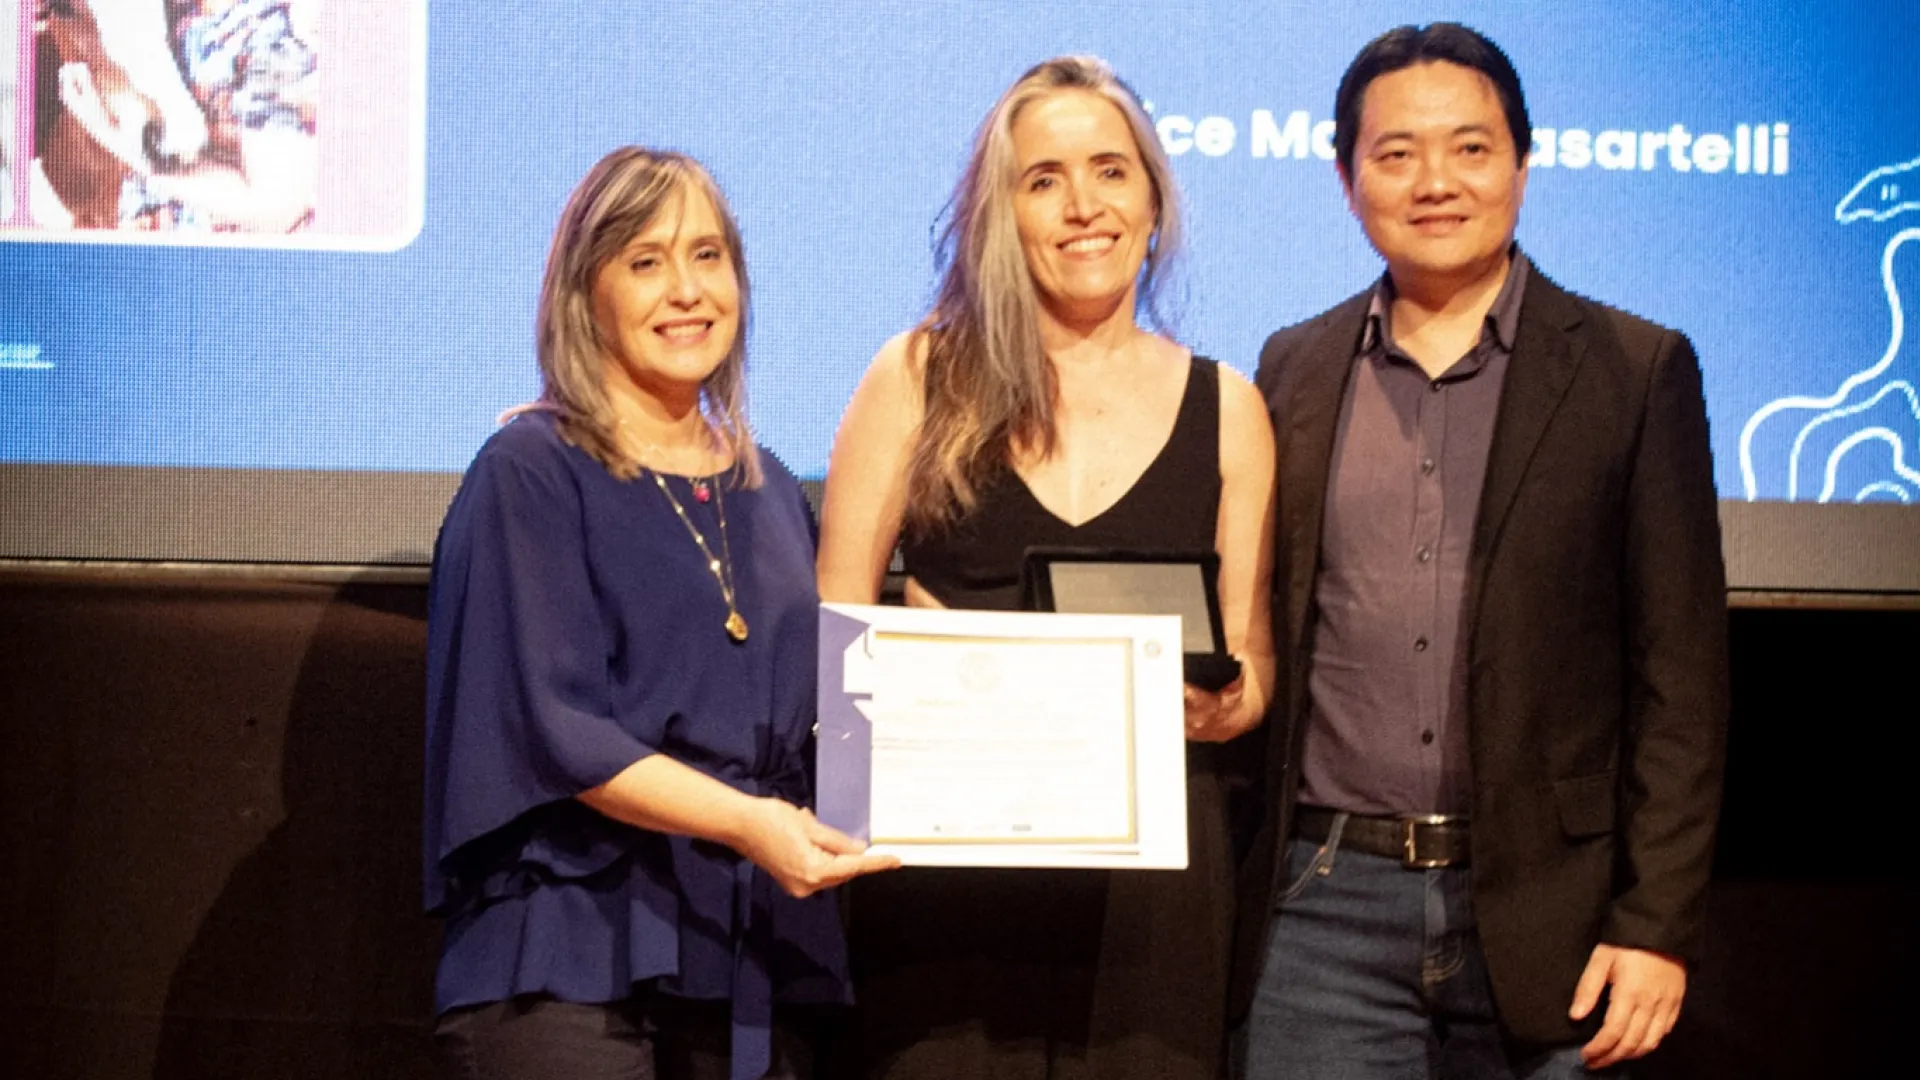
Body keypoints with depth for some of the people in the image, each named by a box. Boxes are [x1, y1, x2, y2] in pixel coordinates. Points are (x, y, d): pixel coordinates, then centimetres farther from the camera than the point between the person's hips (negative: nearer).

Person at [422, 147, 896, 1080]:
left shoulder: (769, 494, 15)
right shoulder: (531, 473, -3)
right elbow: (550, 723, -13)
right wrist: (741, 821, -25)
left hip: (756, 961, 6)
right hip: (573, 961, -5)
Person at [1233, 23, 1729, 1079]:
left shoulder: (1635, 370, 1)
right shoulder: (1294, 367, 9)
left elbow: (1679, 674, -1)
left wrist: (1656, 923, -7)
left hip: (1542, 907, -2)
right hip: (1326, 904, 2)